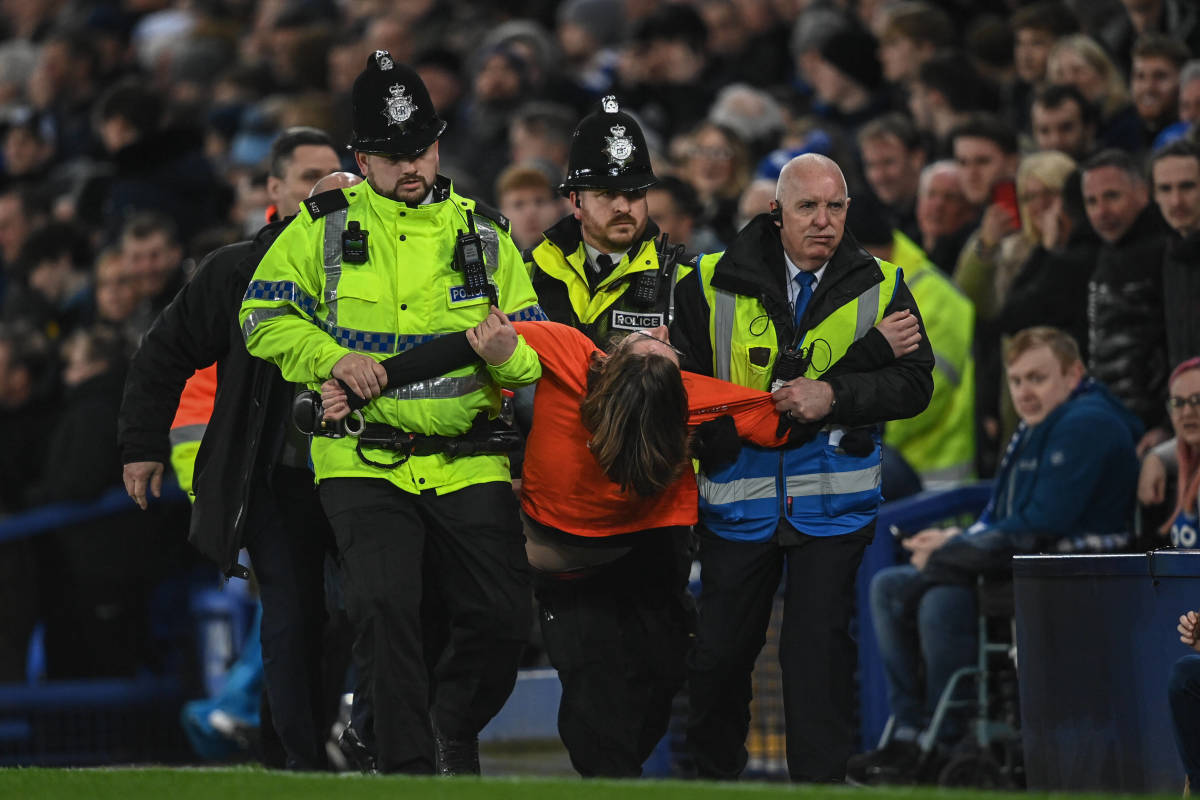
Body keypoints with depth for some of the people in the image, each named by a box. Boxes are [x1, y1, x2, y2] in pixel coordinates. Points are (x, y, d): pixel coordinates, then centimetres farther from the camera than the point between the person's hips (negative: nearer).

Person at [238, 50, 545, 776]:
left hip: (468, 463, 2)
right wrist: (331, 357, -11)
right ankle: (408, 763, -11)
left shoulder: (482, 234, 11)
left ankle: (453, 734, 28)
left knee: (502, 618, 0)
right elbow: (265, 319, 6)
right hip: (366, 463, -2)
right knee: (386, 607, -21)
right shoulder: (323, 228, 5)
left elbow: (538, 346, 11)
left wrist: (507, 352, -13)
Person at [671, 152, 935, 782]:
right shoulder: (713, 286, 2)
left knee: (819, 646, -6)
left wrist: (834, 396, -16)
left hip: (833, 500, -1)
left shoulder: (879, 289, 3)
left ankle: (819, 781, 1)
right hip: (739, 496, 1)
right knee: (721, 648, 6)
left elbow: (914, 383, -3)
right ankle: (714, 772, 25)